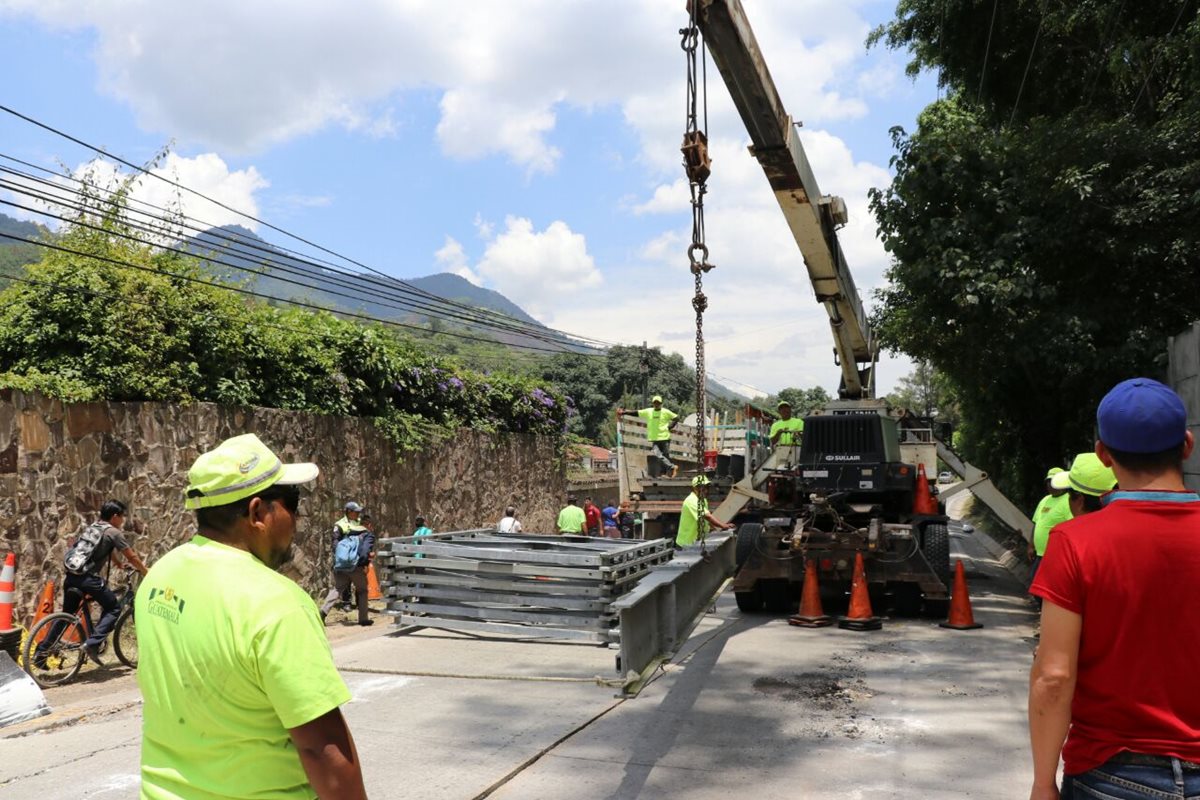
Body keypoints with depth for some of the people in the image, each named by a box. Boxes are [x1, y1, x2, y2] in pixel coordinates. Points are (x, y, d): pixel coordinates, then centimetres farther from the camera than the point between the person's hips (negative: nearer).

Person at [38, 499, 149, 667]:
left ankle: (42, 650, 22)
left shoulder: (91, 528, 22)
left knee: (67, 613, 23)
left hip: (71, 576, 8)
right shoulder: (112, 532, -2)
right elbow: (132, 557, 2)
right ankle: (92, 644, -9)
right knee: (113, 607, 4)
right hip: (87, 577, -8)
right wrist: (146, 573, 15)